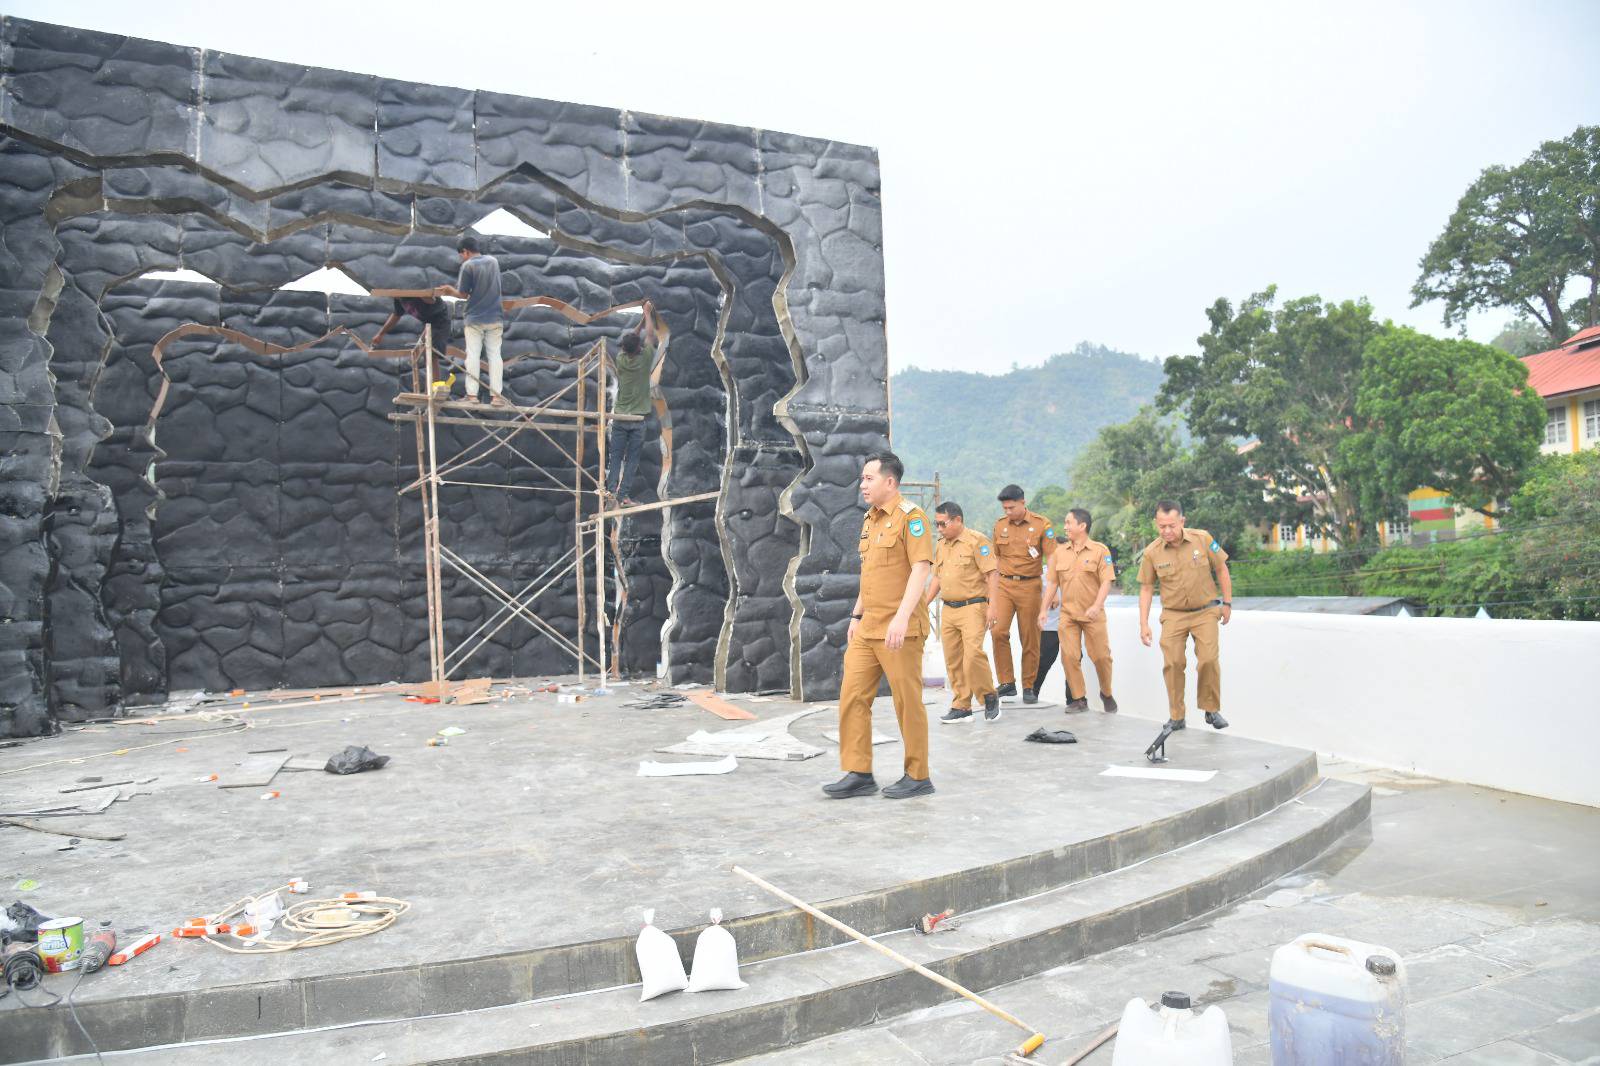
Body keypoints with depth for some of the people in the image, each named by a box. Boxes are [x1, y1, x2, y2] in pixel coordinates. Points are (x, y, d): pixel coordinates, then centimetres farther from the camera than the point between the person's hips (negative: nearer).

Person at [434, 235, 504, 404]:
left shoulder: (468, 265, -11)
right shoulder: (493, 261, 7)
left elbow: (463, 294, -9)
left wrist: (448, 291, 10)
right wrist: (452, 289, 18)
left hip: (475, 319, -4)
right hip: (495, 318, 4)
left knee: (473, 355, 1)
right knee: (494, 354, 4)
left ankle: (472, 395, -2)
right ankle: (496, 395, -1)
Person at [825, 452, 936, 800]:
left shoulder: (910, 516, -9)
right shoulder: (869, 519, 17)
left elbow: (921, 569, -18)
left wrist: (902, 618, -26)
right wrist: (856, 617, 22)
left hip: (900, 629, -8)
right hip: (868, 628, 8)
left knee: (908, 703, 0)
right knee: (852, 695, 4)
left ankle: (918, 777, 13)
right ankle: (858, 774, 11)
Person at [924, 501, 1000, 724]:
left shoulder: (976, 541, -7)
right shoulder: (941, 545, 16)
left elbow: (992, 573, -10)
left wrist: (992, 605, -16)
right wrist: (924, 604, 18)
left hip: (972, 607, -7)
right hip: (948, 610, 7)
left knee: (973, 653, -17)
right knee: (953, 660, 6)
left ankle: (989, 697, 3)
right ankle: (961, 707, 13)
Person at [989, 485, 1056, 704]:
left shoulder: (1042, 524, -4)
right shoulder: (1000, 525, 7)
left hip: (1030, 586, -2)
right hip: (1004, 584, 3)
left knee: (1030, 638, 3)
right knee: (998, 631, -12)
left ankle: (1029, 687, 15)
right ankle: (1007, 682, -1)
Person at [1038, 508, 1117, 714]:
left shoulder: (1100, 550, -5)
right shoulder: (1060, 552, 7)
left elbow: (1106, 582, -10)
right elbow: (1052, 583, 9)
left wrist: (1097, 606, -22)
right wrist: (1044, 609, 4)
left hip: (1093, 614, -3)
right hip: (1068, 614, 3)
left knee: (1101, 656, 1)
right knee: (1069, 656, -2)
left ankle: (1106, 694, 24)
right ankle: (1078, 698, 11)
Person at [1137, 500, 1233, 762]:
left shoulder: (1203, 539, -10)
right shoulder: (1151, 552, -8)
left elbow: (1221, 569, 3)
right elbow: (1146, 588, 1)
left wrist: (1227, 603, 4)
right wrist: (1144, 623, -2)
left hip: (1205, 612, -1)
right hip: (1173, 615, 1)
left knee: (1208, 660, -12)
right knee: (1172, 664, -5)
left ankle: (1212, 710, 9)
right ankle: (1176, 717, 9)